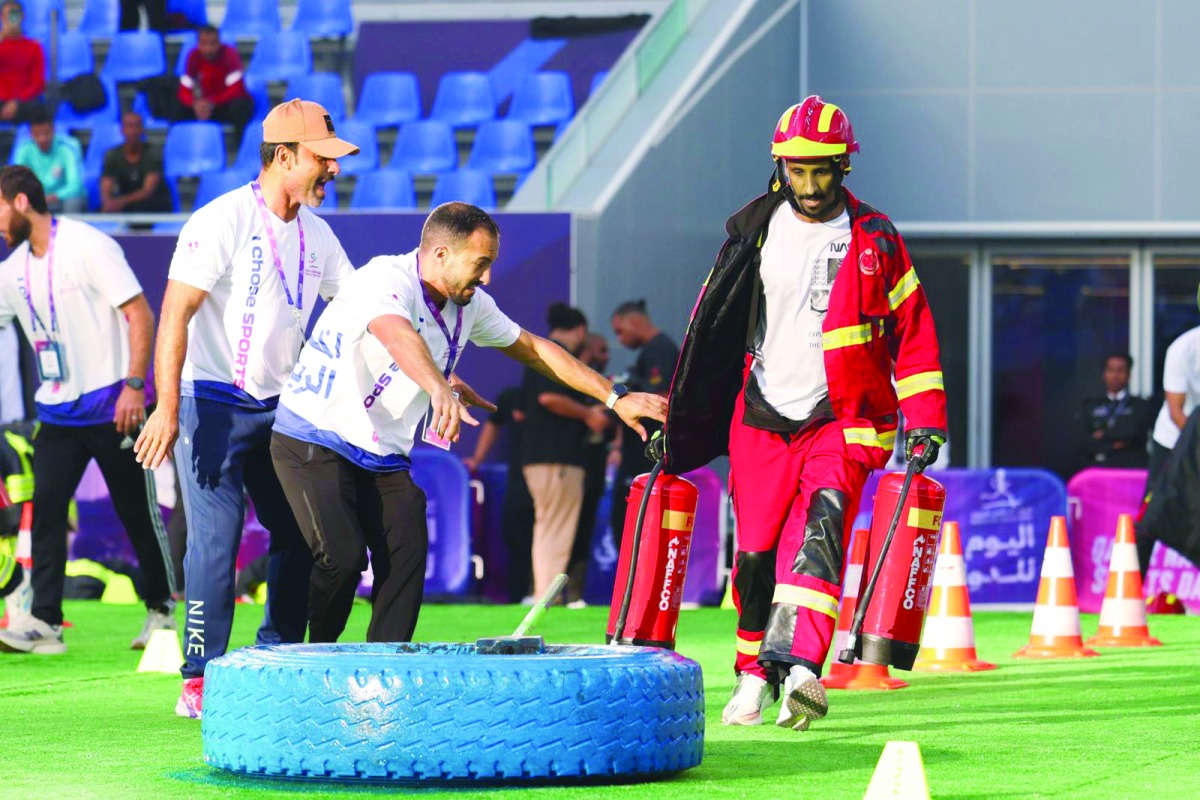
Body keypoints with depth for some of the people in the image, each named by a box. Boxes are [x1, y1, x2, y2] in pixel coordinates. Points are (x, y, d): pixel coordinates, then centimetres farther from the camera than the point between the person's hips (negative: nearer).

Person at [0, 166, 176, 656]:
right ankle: (44, 622, -11)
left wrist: (134, 384, -21)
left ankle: (160, 609, 19)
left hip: (112, 407, -6)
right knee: (45, 506, -8)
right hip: (58, 412, 6)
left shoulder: (88, 247, -11)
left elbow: (140, 315, -13)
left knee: (138, 510, 4)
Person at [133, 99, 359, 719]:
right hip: (213, 405, -7)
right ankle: (200, 679, -7)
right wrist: (167, 407, -28)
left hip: (279, 408, 7)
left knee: (299, 534, 7)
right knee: (215, 539, -12)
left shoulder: (315, 234, 7)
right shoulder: (222, 221, -15)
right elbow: (175, 313, -20)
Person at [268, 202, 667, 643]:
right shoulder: (386, 279, -23)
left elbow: (533, 349, 14)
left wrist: (615, 397, 9)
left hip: (383, 455, 8)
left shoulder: (470, 305, 2)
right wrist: (439, 389, -65)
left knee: (407, 557, -9)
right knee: (343, 556, -21)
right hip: (316, 440, -8)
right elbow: (397, 334, -45)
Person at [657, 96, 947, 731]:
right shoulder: (755, 232, 6)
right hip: (762, 418, 3)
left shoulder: (874, 240, 2)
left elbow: (913, 332, 6)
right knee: (755, 552, 1)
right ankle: (754, 673, 20)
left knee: (818, 530, -23)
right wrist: (678, 423, 15)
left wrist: (925, 419, -4)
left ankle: (801, 667, -35)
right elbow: (711, 330, 14)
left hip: (842, 420, -3)